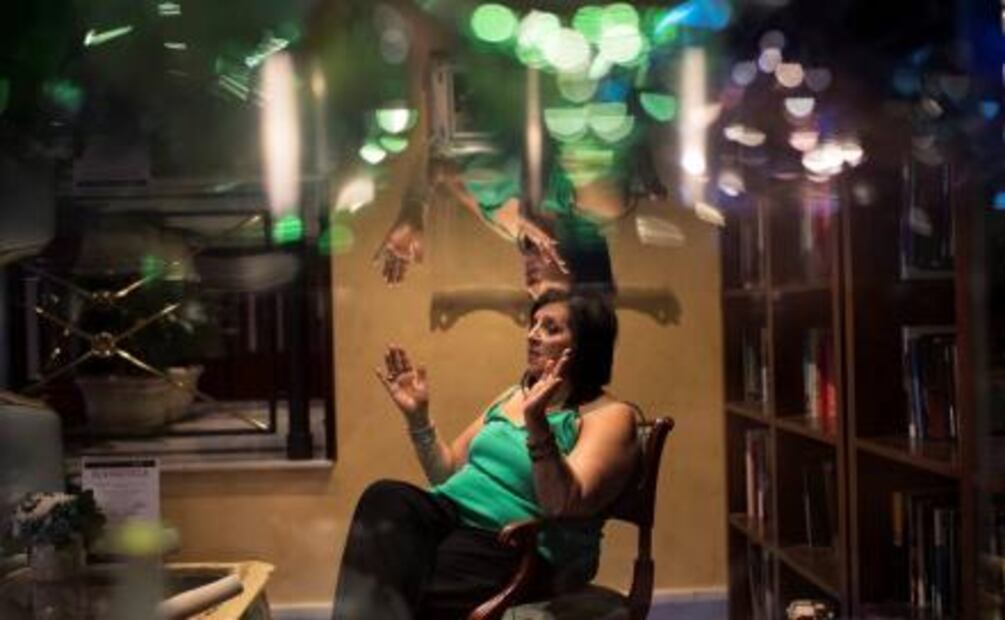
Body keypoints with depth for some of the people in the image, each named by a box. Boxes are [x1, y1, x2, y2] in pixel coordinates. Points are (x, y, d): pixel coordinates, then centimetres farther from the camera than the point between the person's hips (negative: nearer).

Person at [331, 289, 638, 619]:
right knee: (386, 497, -27)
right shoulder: (513, 395, 20)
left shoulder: (608, 416, -3)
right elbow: (448, 472, 22)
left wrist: (537, 424, -31)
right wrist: (418, 416, 8)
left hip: (517, 550, -6)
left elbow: (564, 507, -19)